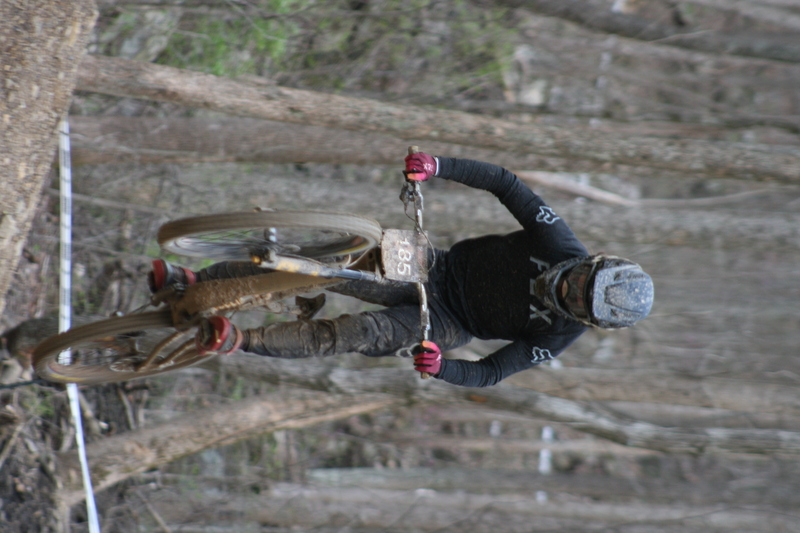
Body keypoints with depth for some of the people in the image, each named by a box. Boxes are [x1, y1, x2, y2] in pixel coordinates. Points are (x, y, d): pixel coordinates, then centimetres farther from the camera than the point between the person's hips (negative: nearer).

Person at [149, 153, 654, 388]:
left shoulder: (561, 335, -16)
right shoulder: (562, 245, -14)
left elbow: (491, 373, -14)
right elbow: (504, 182, -9)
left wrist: (441, 366, -35)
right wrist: (438, 166, -22)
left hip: (448, 324, -3)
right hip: (438, 268, 3)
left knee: (359, 334, -30)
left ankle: (241, 341, -30)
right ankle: (195, 280, -8)